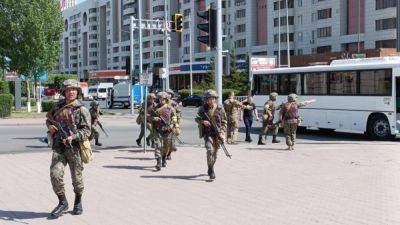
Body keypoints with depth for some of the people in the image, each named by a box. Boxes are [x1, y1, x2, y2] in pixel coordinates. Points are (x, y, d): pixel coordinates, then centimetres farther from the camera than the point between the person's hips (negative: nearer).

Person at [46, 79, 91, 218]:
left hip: (74, 147, -3)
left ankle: (78, 202, 32)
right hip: (58, 147, 3)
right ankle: (62, 203, 5)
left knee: (77, 178, 8)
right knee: (55, 175, -12)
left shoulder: (81, 109, -5)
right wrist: (50, 125, 4)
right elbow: (49, 118, 28)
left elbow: (87, 131, -9)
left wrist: (73, 137, -26)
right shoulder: (58, 106, 10)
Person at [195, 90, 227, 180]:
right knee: (210, 150, -21)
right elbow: (197, 118, 10)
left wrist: (222, 132, -8)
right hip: (207, 133, -2)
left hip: (217, 133, 2)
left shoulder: (220, 108, 1)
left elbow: (224, 122, 4)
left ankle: (210, 169, 34)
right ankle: (211, 171, -16)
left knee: (215, 152, 12)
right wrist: (203, 121, -11)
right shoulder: (202, 108, -1)